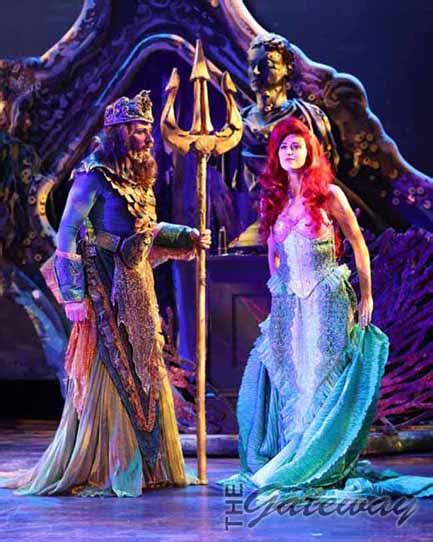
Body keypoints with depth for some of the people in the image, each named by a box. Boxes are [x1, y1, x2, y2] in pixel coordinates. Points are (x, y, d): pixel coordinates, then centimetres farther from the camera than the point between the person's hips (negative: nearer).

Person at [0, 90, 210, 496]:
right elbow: (67, 235, -13)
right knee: (107, 374, -6)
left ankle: (143, 466, 20)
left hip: (136, 289, 8)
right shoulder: (94, 175, -10)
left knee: (144, 376, 10)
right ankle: (91, 471, 4)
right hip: (106, 292, -8)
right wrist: (73, 295, -17)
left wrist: (188, 236, 14)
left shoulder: (135, 178, 14)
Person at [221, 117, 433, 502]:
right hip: (288, 304, 5)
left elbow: (358, 243, 0)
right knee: (287, 384, 4)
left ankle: (322, 466, 5)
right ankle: (289, 463, 14)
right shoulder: (273, 199, 11)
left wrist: (366, 295, -3)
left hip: (326, 300, -5)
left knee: (323, 381, -3)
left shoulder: (328, 194, -3)